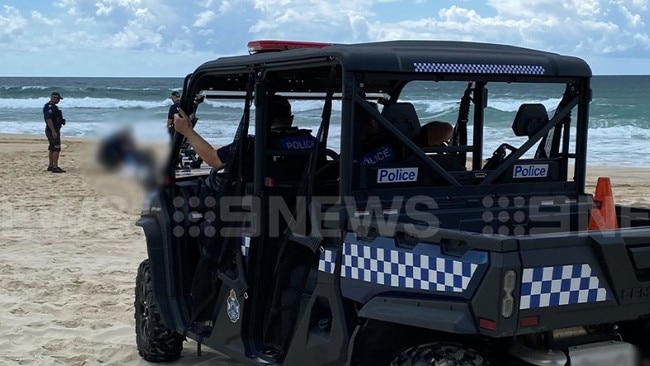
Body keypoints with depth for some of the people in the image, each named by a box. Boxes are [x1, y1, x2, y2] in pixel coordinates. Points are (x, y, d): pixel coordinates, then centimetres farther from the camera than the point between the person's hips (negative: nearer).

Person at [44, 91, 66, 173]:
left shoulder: (52, 106, 17)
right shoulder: (49, 107, -17)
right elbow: (48, 119, -25)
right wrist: (53, 131, -27)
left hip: (52, 130, 11)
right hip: (53, 130, -11)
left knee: (52, 149, 14)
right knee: (56, 149, -11)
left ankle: (50, 166, 20)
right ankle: (55, 167, -13)